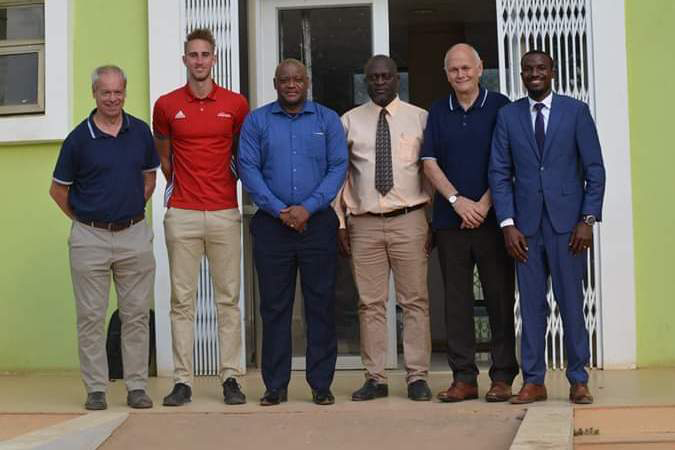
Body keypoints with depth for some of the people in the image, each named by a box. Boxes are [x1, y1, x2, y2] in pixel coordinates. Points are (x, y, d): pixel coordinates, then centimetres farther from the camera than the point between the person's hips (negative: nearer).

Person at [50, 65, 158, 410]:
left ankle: (137, 386, 13)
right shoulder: (79, 138, -3)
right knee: (91, 316, 2)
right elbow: (58, 189, 6)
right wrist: (83, 219, 7)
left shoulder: (141, 132, 5)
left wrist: (134, 210, 12)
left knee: (137, 314, 5)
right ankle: (96, 388, 10)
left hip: (134, 235, 2)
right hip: (90, 238, -2)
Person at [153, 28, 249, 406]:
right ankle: (183, 380, 5)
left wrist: (231, 184, 12)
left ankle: (231, 377, 9)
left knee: (228, 298, 3)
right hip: (182, 215, 0)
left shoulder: (236, 104, 4)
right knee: (182, 299, 2)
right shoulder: (167, 105, 5)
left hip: (225, 213, 0)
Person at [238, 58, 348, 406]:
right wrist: (279, 210, -10)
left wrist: (308, 207, -12)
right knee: (274, 306, 3)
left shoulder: (327, 120, 8)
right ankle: (275, 385, 10)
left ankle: (321, 384, 9)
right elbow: (248, 169, 0)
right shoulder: (256, 121, 8)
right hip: (271, 225, 0)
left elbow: (338, 167, 0)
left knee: (321, 304, 1)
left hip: (318, 223, 0)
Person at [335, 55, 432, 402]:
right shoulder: (350, 121, 8)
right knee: (370, 304, 4)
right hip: (363, 223, 1)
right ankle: (375, 378, 11)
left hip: (409, 220, -1)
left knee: (415, 301, 0)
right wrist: (339, 222, 3)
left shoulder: (419, 118, 5)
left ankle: (417, 377, 7)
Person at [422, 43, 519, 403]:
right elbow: (430, 163, 5)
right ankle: (463, 377, 9)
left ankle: (502, 377, 6)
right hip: (450, 220, 3)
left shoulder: (499, 107, 3)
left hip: (491, 218, -3)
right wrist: (457, 201, -7)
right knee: (456, 299, 4)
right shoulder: (438, 112, 11)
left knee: (500, 297, 0)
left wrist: (484, 204, -10)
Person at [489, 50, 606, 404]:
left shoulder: (576, 111, 5)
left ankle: (578, 380, 11)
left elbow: (594, 169, 2)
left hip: (566, 222, -1)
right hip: (526, 224, 1)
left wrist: (588, 219, -6)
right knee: (531, 305, 4)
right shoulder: (507, 116, 8)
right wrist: (508, 224, -4)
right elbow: (500, 173, 5)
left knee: (571, 302, 1)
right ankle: (533, 381, 10)